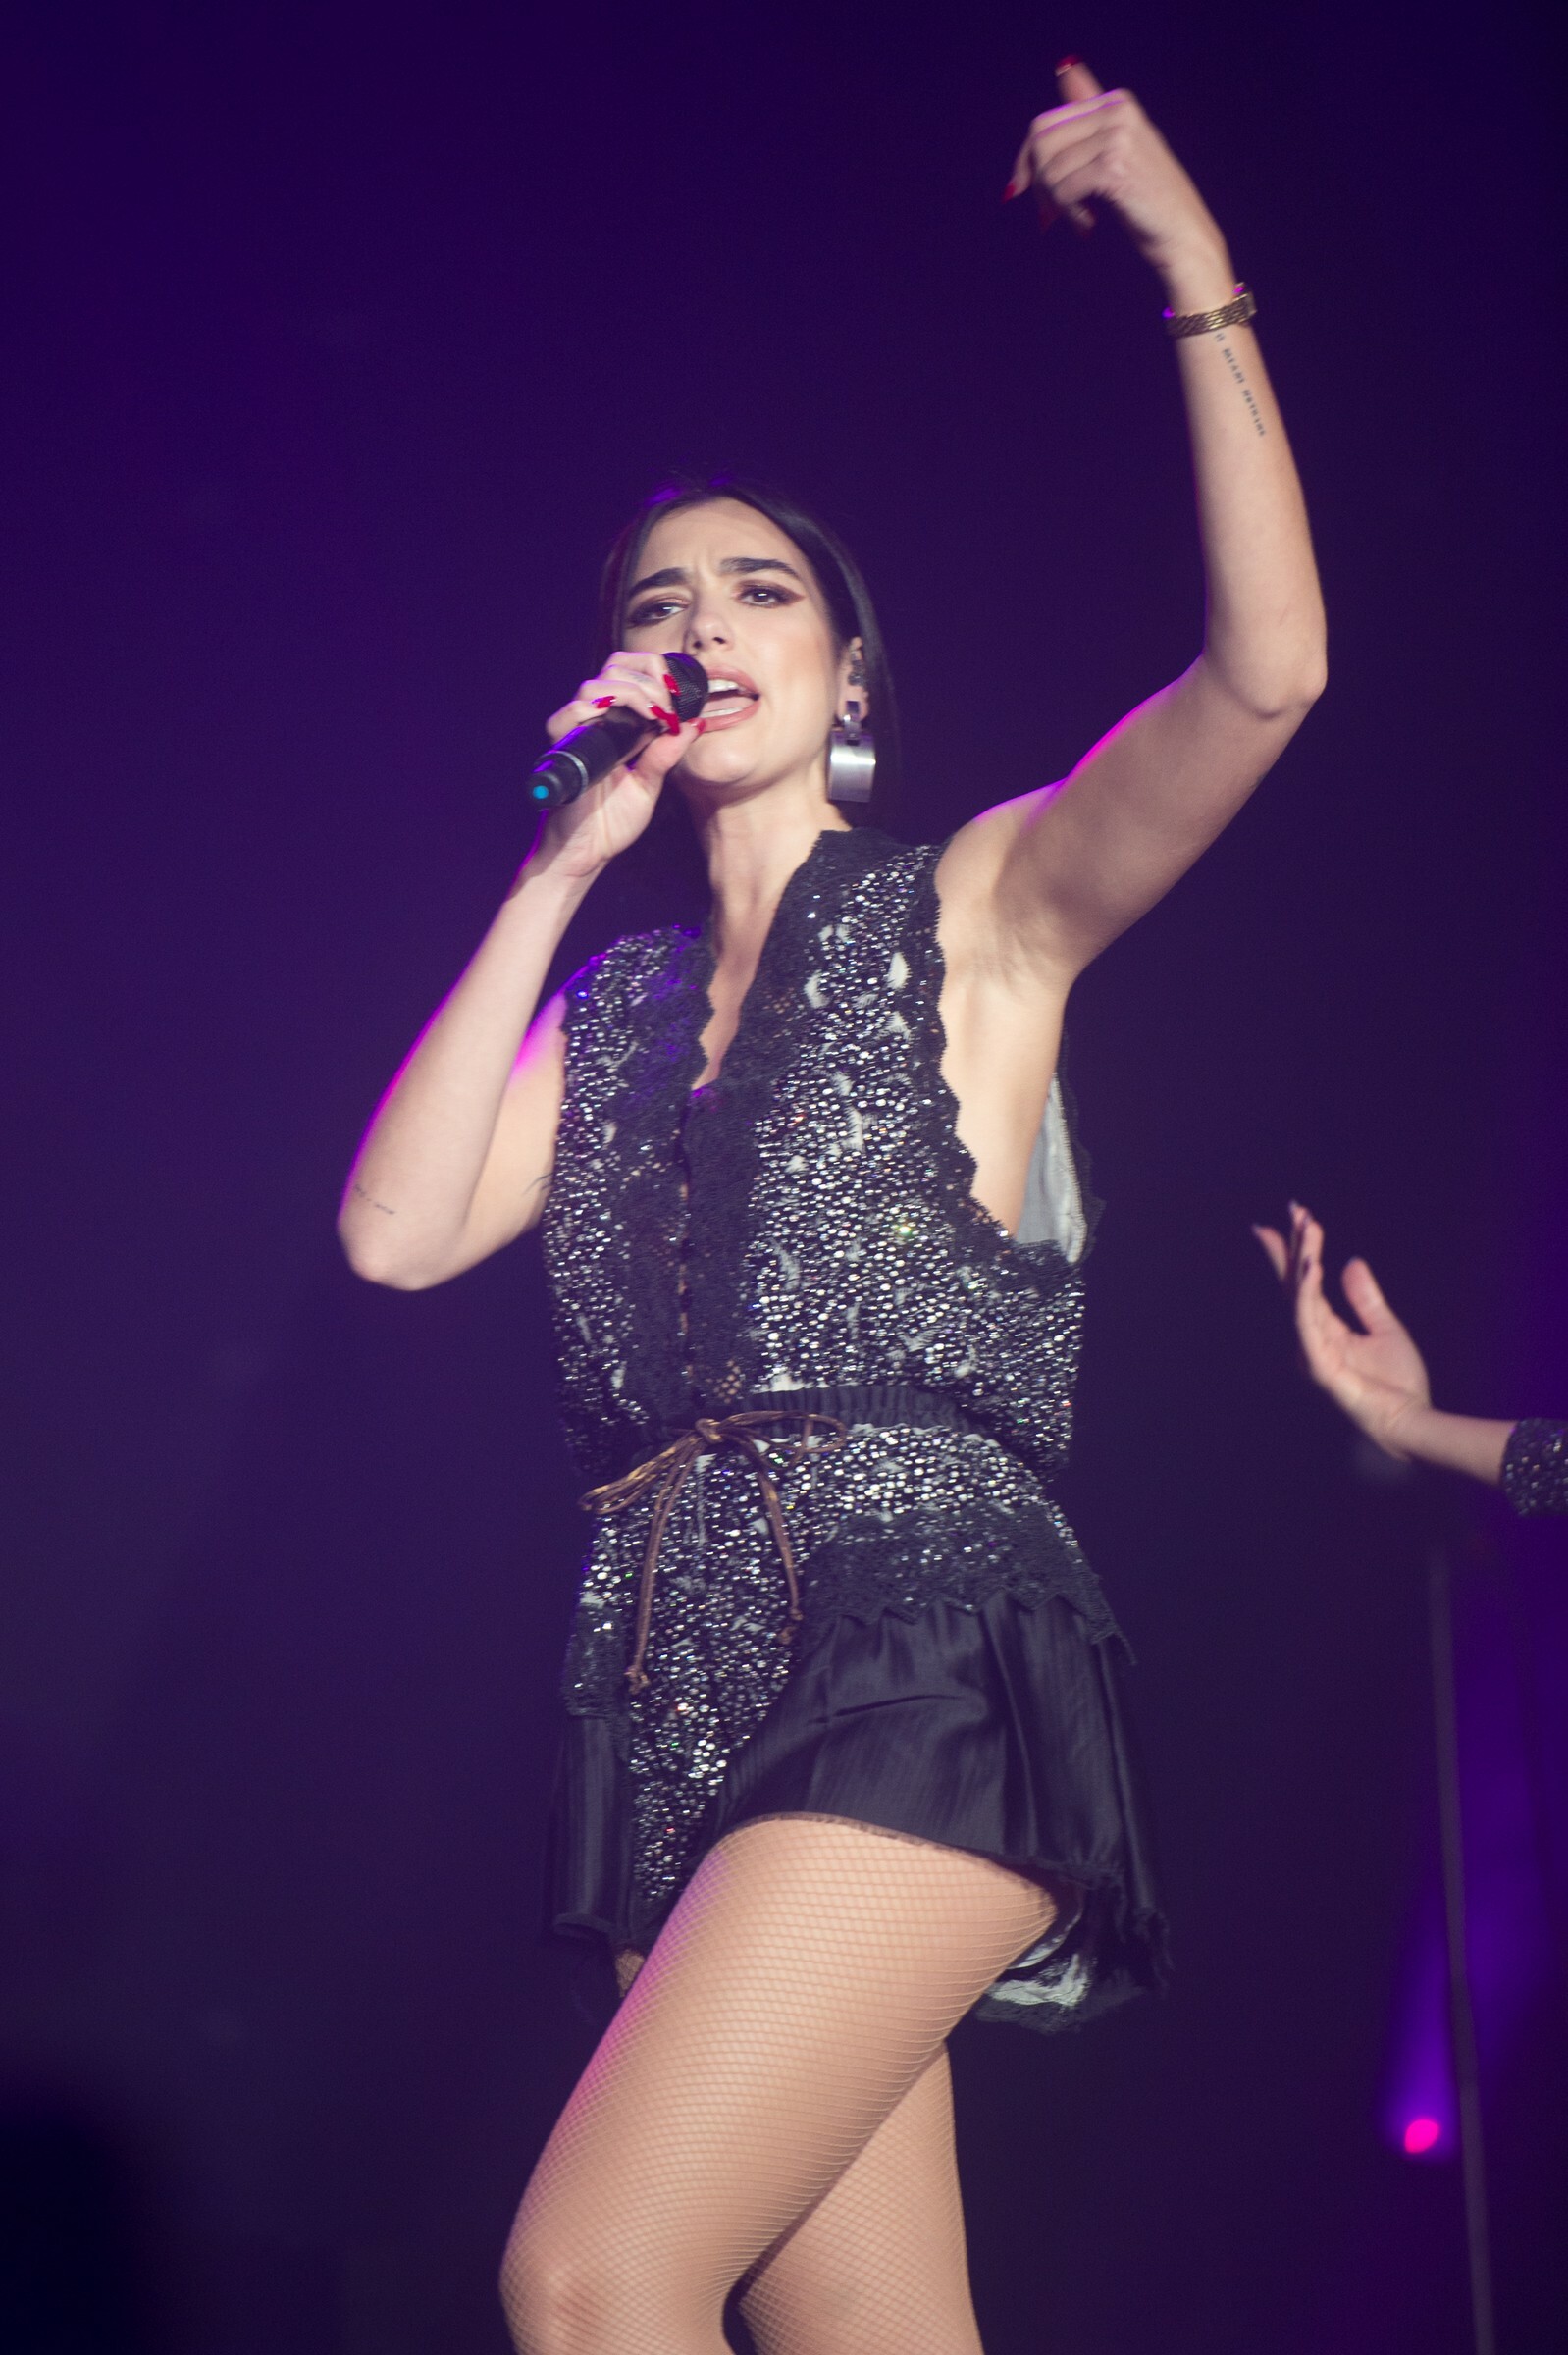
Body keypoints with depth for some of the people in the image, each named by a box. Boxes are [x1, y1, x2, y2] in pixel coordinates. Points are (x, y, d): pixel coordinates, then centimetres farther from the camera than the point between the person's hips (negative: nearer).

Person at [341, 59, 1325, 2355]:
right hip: (693, 1691, 5)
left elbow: (1265, 671, -8)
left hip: (920, 1656, -5)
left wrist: (1197, 271, -10)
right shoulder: (616, 999, 20)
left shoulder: (978, 905, 7)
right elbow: (396, 1229, 4)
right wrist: (560, 869, 6)